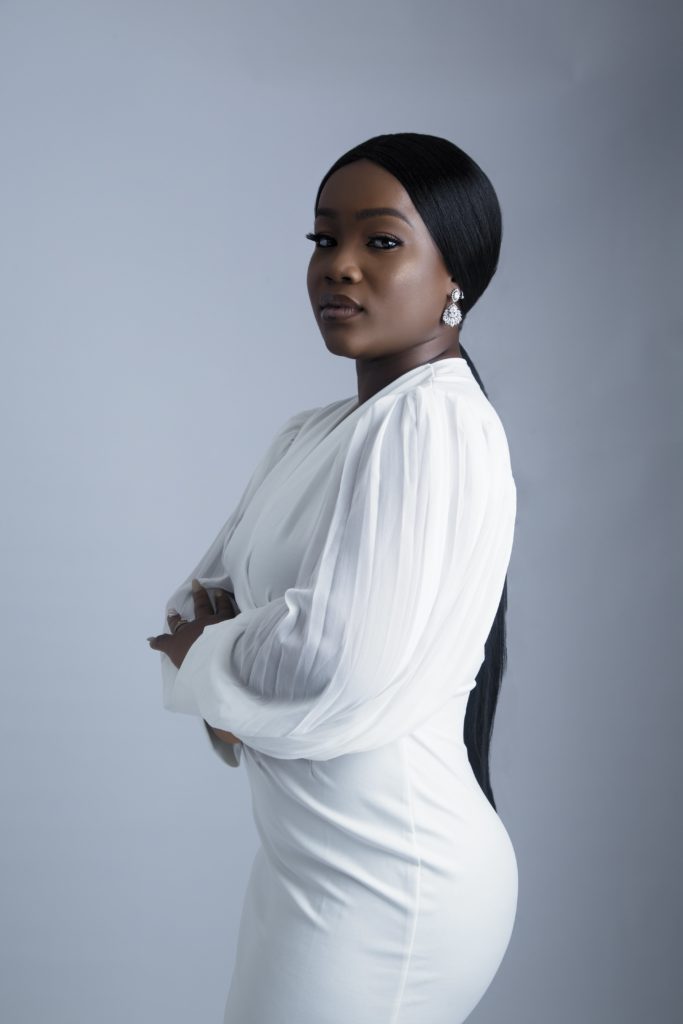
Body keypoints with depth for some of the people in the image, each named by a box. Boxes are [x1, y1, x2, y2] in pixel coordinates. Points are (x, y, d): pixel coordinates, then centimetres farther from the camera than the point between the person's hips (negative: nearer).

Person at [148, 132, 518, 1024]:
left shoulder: (436, 424, -18)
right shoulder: (313, 434, 11)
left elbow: (338, 660, -27)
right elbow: (204, 593, 12)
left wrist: (200, 660, -9)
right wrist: (228, 651, -10)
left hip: (385, 878, -8)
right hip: (307, 855, 8)